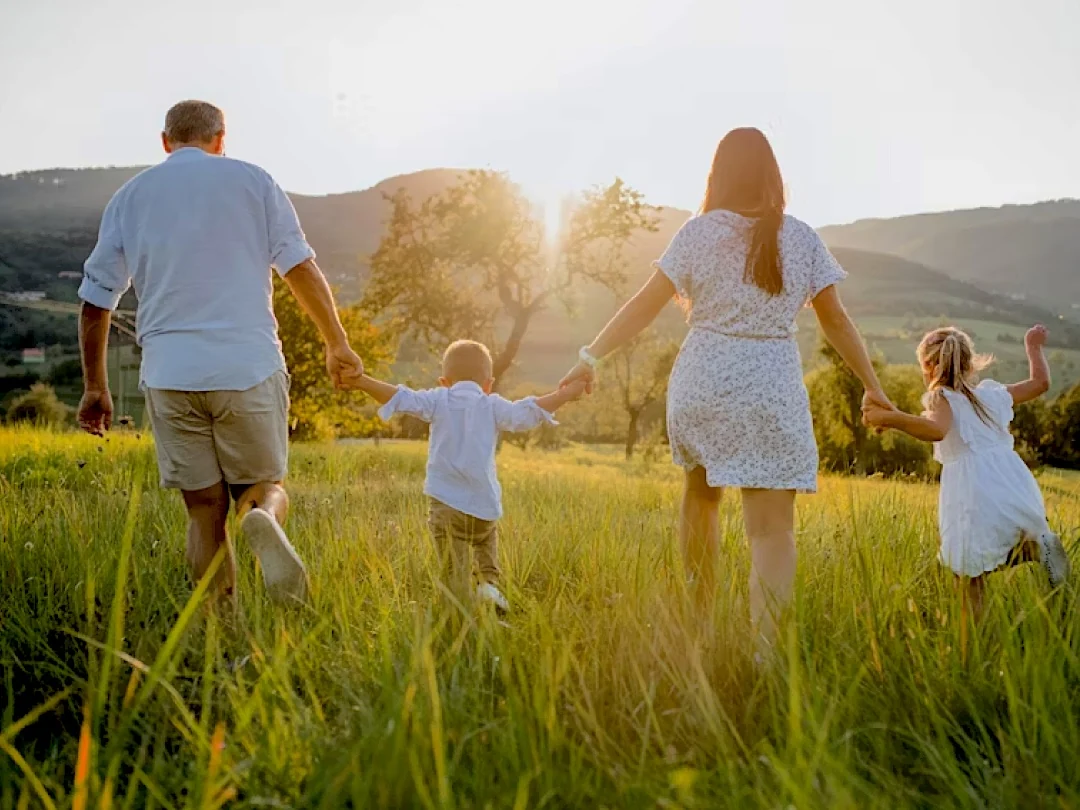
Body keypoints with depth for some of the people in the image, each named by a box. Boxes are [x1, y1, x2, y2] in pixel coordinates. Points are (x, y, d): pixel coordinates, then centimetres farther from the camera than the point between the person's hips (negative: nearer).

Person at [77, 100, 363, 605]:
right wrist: (336, 343, 8)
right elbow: (301, 268, 0)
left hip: (169, 374, 2)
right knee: (265, 485, 12)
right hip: (249, 368, -2)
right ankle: (263, 523, -21)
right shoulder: (251, 180, 6)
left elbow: (95, 301, 13)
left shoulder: (129, 196, 12)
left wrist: (95, 387, 20)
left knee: (205, 511, 9)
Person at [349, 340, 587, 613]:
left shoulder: (438, 401, 5)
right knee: (487, 541, 29)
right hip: (484, 503, 1)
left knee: (455, 569, 4)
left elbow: (402, 398, -4)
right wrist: (564, 395, 4)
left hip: (445, 503, -1)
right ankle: (490, 581, 8)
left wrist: (361, 382, -4)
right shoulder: (492, 406, 6)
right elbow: (526, 413, -3)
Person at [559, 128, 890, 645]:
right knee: (771, 528, -3)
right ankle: (766, 647, -14)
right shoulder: (800, 238, 3)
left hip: (702, 383, 1)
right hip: (771, 393, -1)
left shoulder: (698, 233, -1)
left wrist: (591, 357, 3)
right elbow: (835, 320, 6)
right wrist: (872, 386, 15)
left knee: (700, 495, 22)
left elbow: (645, 306, -4)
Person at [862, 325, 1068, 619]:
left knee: (969, 571, 2)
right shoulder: (991, 393, 20)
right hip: (1017, 491, 6)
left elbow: (937, 430, -22)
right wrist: (1034, 346, 49)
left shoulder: (943, 398, 2)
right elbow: (1041, 382, 34)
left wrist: (889, 417, -26)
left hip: (976, 500, -6)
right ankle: (1033, 545, -4)